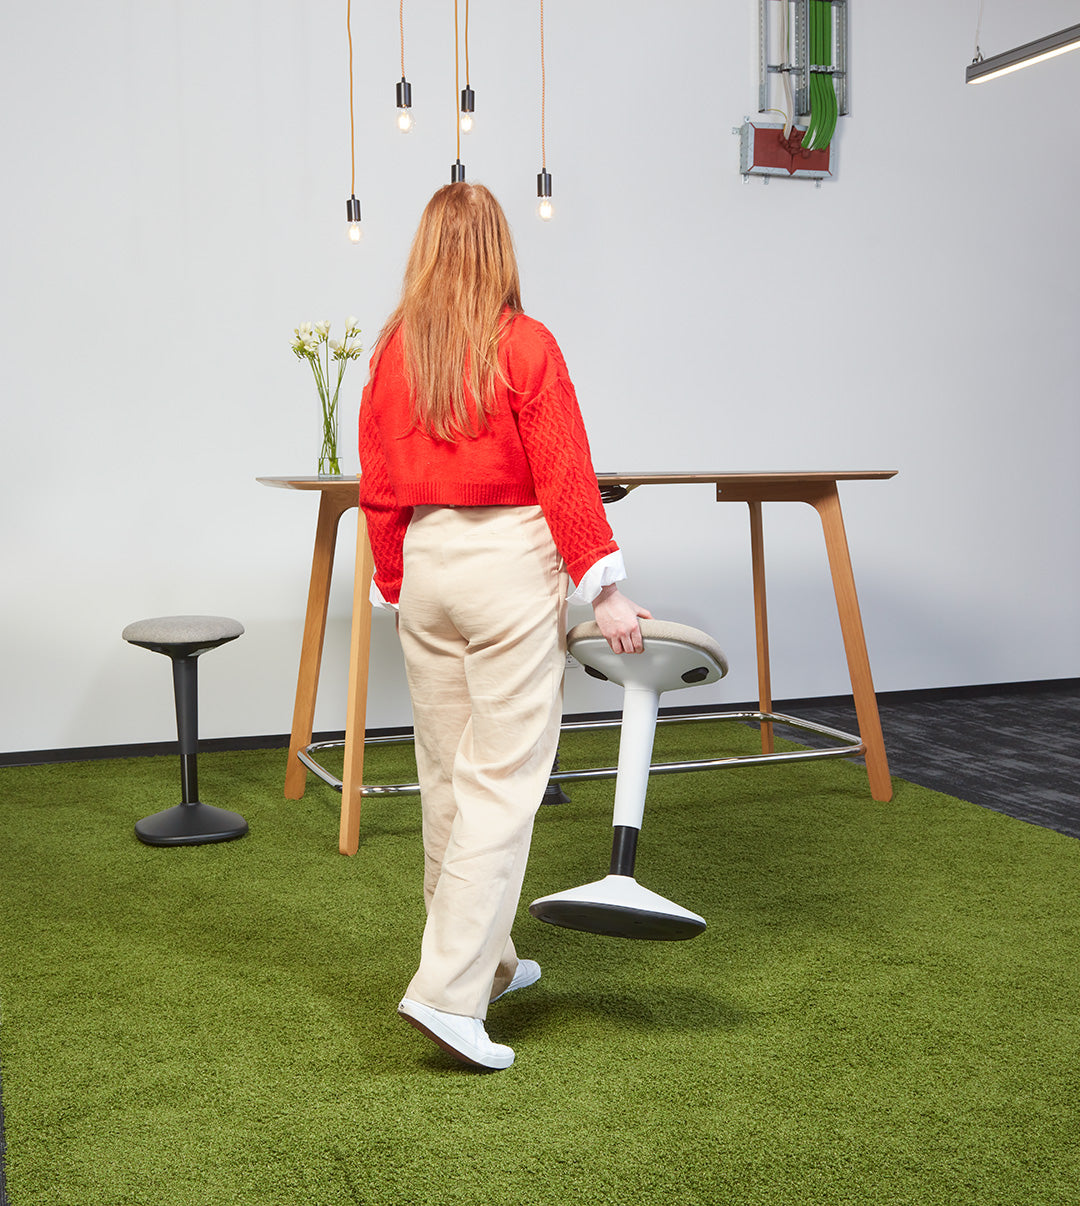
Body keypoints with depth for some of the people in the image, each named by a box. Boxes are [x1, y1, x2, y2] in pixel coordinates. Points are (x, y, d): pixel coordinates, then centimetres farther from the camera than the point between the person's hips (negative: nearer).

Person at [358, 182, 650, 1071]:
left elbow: (379, 489, 9)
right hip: (512, 563, -5)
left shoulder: (392, 352, 5)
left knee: (448, 774, 14)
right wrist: (604, 588, -8)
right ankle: (450, 990, -7)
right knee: (503, 781, -3)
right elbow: (565, 477, -12)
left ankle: (487, 959, 29)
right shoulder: (525, 345, -8)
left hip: (425, 560, 6)